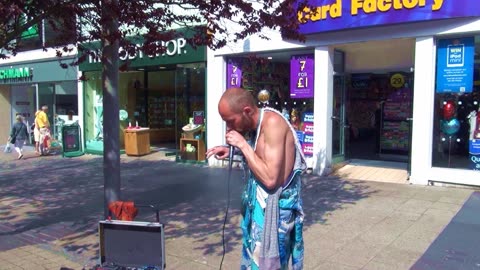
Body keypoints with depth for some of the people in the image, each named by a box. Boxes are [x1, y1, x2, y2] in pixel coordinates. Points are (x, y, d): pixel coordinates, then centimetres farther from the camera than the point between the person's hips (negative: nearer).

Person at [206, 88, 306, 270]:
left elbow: (270, 178, -29)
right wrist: (231, 151, 4)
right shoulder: (254, 125, 3)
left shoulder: (273, 122, -24)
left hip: (275, 206, -9)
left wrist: (243, 145, -22)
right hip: (259, 203, 9)